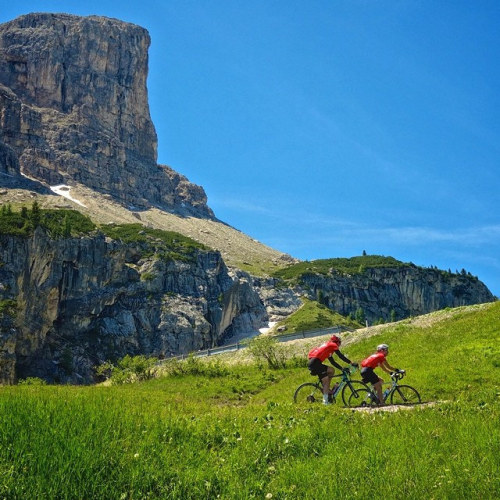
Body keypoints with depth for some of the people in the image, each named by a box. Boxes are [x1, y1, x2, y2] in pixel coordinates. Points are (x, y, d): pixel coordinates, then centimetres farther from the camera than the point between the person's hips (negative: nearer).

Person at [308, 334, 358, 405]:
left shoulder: (327, 346, 30)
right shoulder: (333, 345, 6)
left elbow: (332, 362, 30)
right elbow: (341, 356, -2)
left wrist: (342, 368, 26)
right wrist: (351, 363, 2)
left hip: (311, 363, 9)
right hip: (315, 363, -9)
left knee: (331, 370, 18)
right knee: (326, 380, -5)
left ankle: (328, 390, 15)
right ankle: (325, 401, -8)